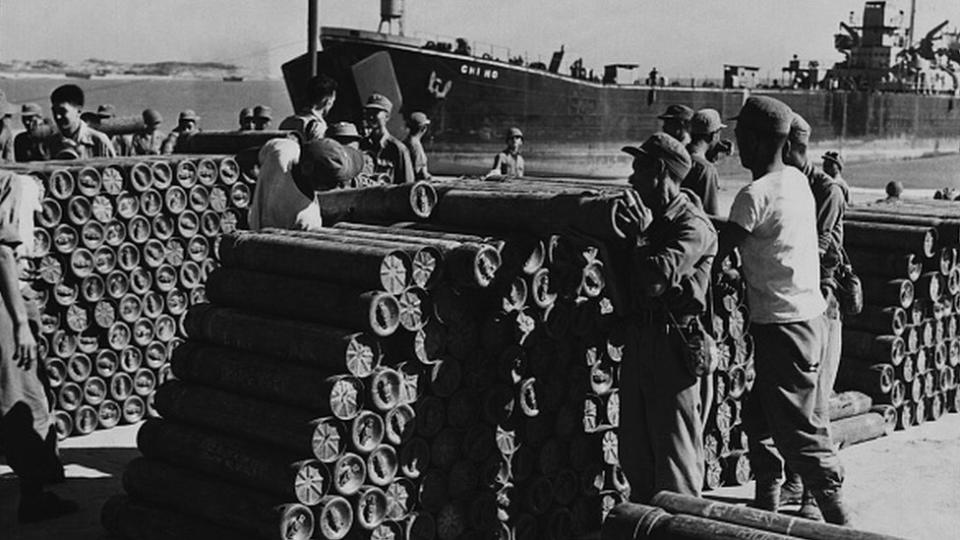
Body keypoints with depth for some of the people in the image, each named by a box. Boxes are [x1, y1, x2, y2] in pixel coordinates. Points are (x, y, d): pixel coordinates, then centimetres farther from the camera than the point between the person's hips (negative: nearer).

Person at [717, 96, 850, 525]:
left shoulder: (755, 195, -18)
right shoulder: (796, 179, 8)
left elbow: (716, 254, -17)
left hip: (782, 326, -9)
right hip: (808, 316, 9)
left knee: (801, 433, -2)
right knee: (759, 418, 19)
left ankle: (838, 520, 3)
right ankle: (766, 507, 28)